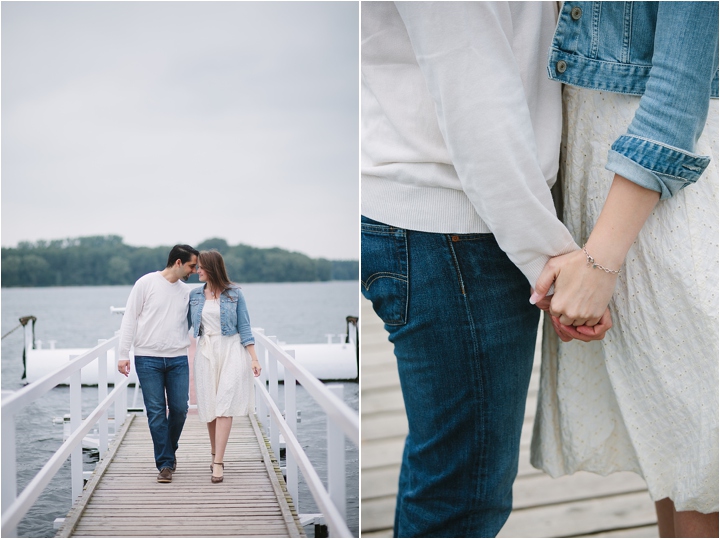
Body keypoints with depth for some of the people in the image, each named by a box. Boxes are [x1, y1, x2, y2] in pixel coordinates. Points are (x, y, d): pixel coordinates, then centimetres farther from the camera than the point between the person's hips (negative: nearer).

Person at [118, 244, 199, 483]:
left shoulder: (186, 291, 12)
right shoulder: (146, 283, -2)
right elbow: (130, 318, -1)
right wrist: (123, 354, -6)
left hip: (178, 359, 4)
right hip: (148, 358, -4)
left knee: (179, 409, 1)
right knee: (156, 412, -3)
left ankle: (169, 452, 27)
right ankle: (165, 464, 5)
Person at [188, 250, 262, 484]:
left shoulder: (234, 293, 0)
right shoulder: (194, 295, 8)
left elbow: (244, 326, 1)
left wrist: (253, 358, -4)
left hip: (231, 350, -3)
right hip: (206, 351, 3)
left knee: (224, 406, -11)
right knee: (209, 406, 5)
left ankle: (218, 463, -13)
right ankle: (215, 454, 25)